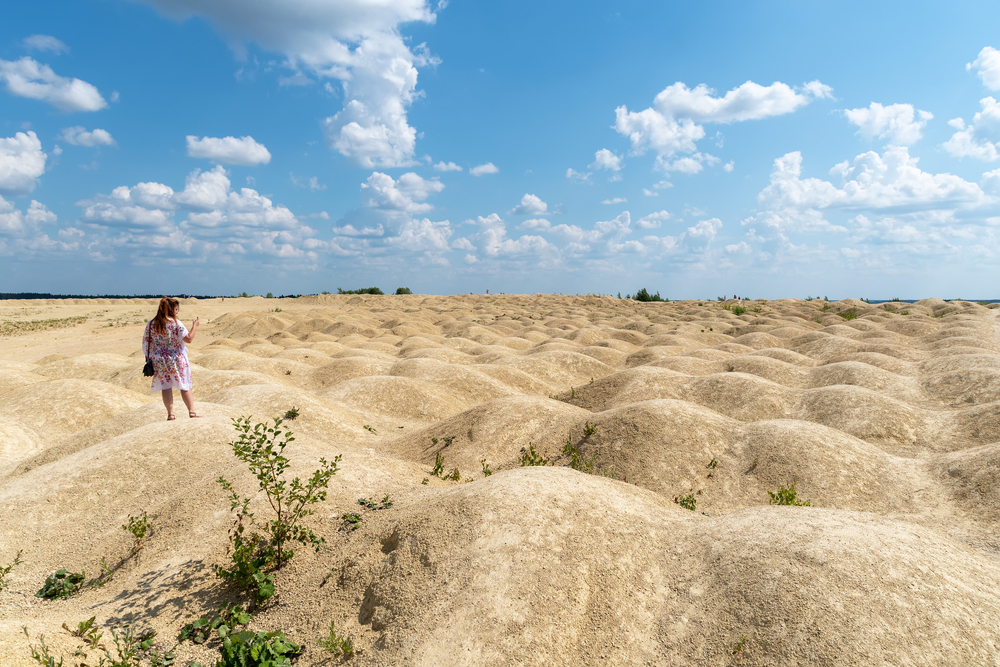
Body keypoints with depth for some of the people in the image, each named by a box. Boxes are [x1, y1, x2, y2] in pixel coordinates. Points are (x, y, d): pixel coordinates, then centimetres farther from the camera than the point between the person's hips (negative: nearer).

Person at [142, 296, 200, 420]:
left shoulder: (151, 324, 0)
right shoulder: (175, 323, -12)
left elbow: (145, 343, 4)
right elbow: (188, 338, -15)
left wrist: (148, 359, 13)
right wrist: (195, 326, -1)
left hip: (159, 361, 3)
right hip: (177, 361, -3)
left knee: (166, 386, 10)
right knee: (184, 386, 8)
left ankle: (170, 414, 8)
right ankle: (192, 411, 9)